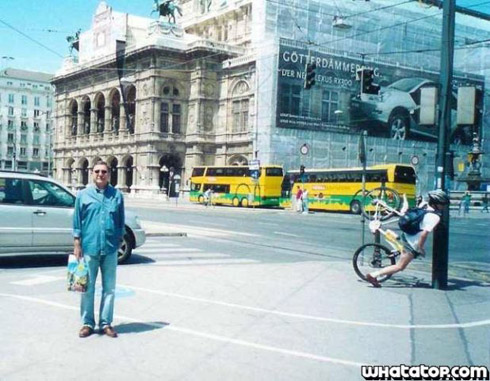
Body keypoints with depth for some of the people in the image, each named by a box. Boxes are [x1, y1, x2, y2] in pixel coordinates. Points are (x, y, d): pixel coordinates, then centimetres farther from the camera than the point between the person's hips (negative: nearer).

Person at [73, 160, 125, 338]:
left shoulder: (117, 195, 5)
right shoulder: (83, 195, 2)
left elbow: (121, 222, 10)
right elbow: (77, 221, 2)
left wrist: (119, 241, 7)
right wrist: (77, 244, -2)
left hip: (110, 249, 1)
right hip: (89, 248, -1)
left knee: (109, 288, 8)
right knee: (88, 288, 6)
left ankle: (106, 323, 18)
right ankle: (87, 323, 18)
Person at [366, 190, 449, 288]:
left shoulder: (424, 204, -2)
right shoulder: (435, 217, -23)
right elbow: (424, 234, -28)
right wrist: (420, 248, -17)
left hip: (406, 235, 8)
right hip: (413, 244, -8)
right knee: (400, 266, -1)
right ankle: (373, 275, -8)